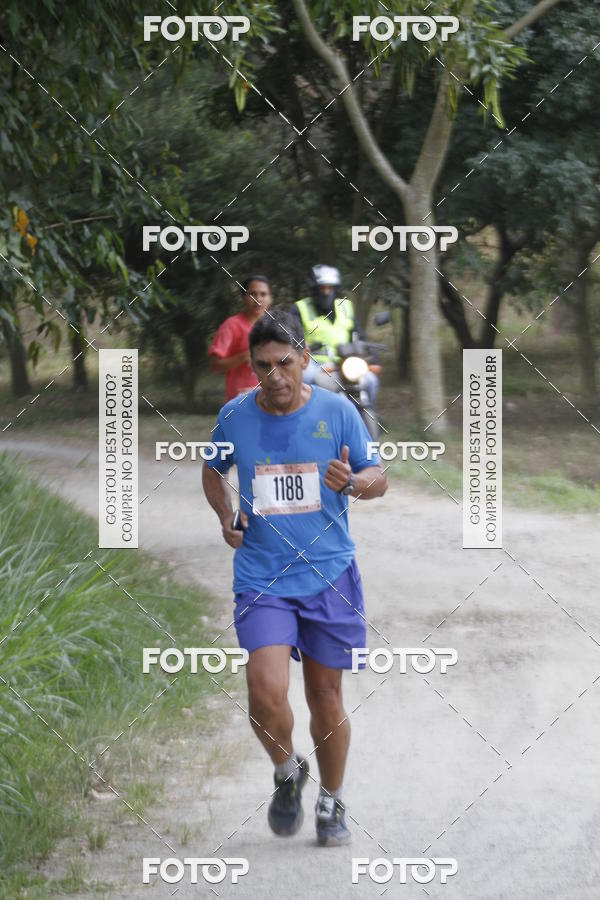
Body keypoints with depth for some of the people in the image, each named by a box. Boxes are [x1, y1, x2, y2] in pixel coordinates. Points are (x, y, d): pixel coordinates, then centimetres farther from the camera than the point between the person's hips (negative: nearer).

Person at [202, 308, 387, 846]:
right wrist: (226, 516, 1)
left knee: (325, 694, 7)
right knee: (266, 690, -18)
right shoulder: (234, 417, 0)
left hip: (330, 574, 0)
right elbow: (212, 470, 19)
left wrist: (353, 482, -20)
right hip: (261, 576, 0)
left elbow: (379, 479, 3)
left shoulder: (337, 412, -4)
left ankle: (332, 802, 29)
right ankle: (288, 772, 13)